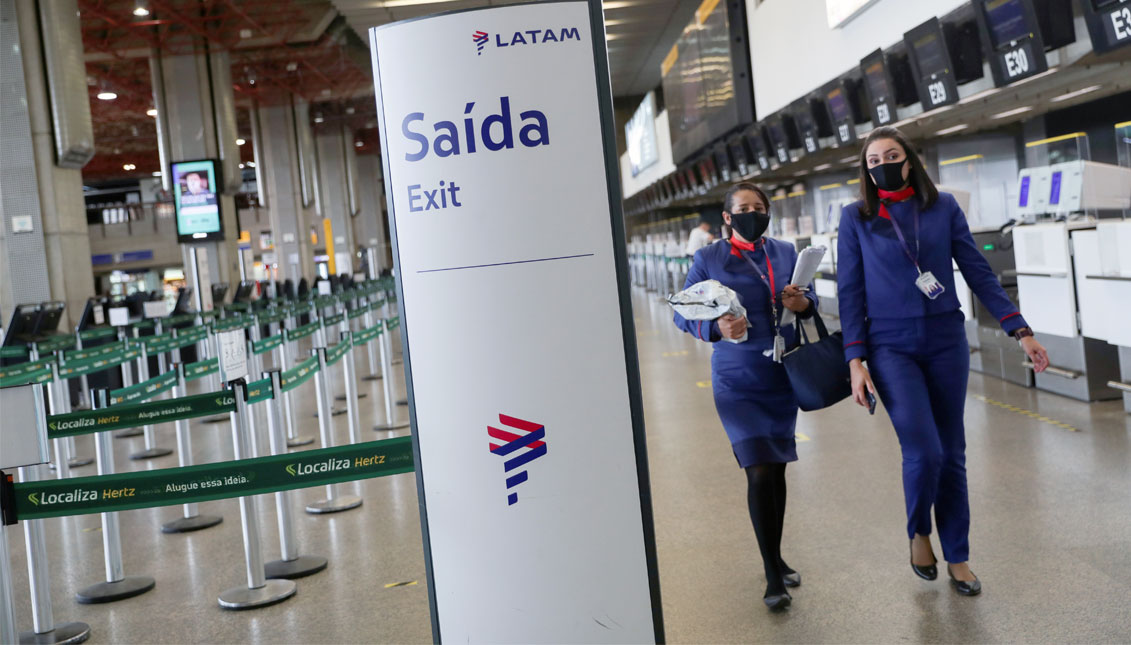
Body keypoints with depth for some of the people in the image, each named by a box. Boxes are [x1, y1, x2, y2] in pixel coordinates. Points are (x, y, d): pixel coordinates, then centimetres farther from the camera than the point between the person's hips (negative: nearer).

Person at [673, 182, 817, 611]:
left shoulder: (785, 252, 5)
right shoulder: (708, 259, -4)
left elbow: (809, 298, 9)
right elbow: (683, 313, -3)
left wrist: (803, 303, -15)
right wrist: (716, 328, -22)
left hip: (783, 375, 4)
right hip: (738, 379, -4)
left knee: (777, 469, 13)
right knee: (759, 472, -10)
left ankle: (776, 559, 31)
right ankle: (773, 575, 3)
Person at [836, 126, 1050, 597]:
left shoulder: (944, 208, 4)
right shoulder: (856, 218, 0)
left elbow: (979, 273, 4)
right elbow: (850, 293, 0)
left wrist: (1020, 331, -1)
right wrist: (855, 362, -6)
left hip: (946, 342, 2)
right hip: (891, 346, -2)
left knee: (951, 452, 7)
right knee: (924, 450, -15)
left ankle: (957, 557, 22)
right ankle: (918, 532, 14)